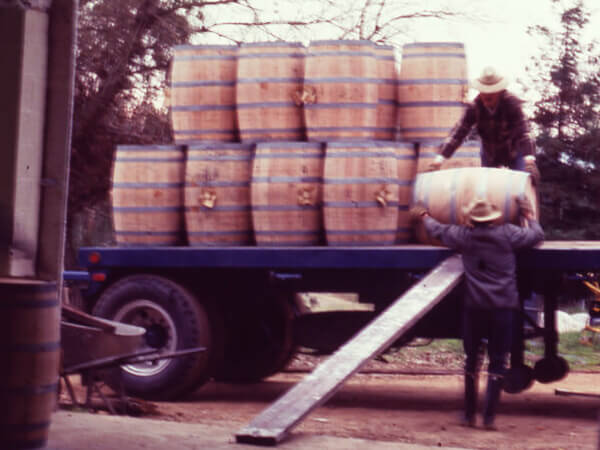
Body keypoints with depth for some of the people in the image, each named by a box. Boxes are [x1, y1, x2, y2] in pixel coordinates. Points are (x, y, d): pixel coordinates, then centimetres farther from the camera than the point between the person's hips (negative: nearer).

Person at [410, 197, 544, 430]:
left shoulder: (463, 236, 2)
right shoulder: (507, 234, -3)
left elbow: (438, 230, 19)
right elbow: (537, 235, 8)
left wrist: (423, 217, 38)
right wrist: (529, 216, 26)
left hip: (474, 306, 1)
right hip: (503, 306, -1)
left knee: (471, 359, 14)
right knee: (497, 361, 4)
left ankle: (469, 414, 18)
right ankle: (489, 417, 0)